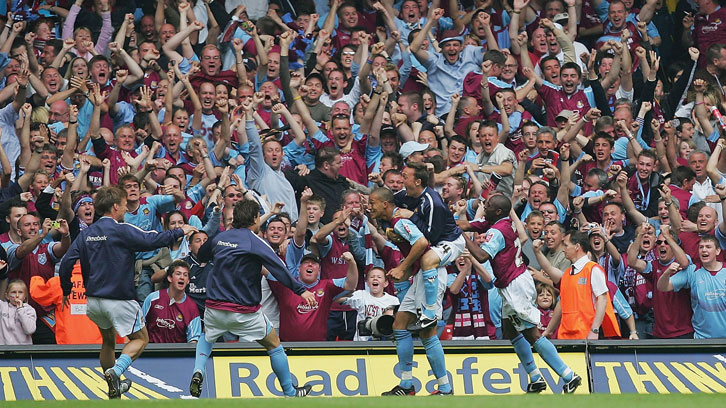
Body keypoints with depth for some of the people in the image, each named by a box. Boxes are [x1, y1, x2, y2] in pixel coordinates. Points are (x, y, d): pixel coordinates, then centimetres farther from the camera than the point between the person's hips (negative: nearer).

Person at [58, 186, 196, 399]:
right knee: (140, 338, 8)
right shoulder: (121, 230, -14)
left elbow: (67, 262, 2)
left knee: (108, 340, 24)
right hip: (118, 299, -7)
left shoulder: (86, 233, 5)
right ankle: (116, 371, -16)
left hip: (93, 299, 7)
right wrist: (180, 231, -1)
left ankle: (113, 389, 29)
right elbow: (153, 240, -16)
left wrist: (66, 291, 14)